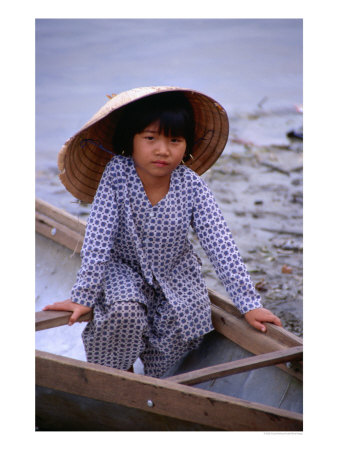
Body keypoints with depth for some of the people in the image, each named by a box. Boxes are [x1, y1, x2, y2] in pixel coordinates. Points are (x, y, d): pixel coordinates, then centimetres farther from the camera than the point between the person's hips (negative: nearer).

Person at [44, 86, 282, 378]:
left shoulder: (192, 185, -20)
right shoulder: (116, 174, -24)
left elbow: (221, 245, -21)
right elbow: (97, 240, -23)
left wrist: (249, 304, -23)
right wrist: (83, 297, -25)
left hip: (176, 271, 2)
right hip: (125, 268, -2)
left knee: (188, 323, -17)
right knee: (124, 314, -28)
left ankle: (154, 372, 15)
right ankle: (117, 370, 3)